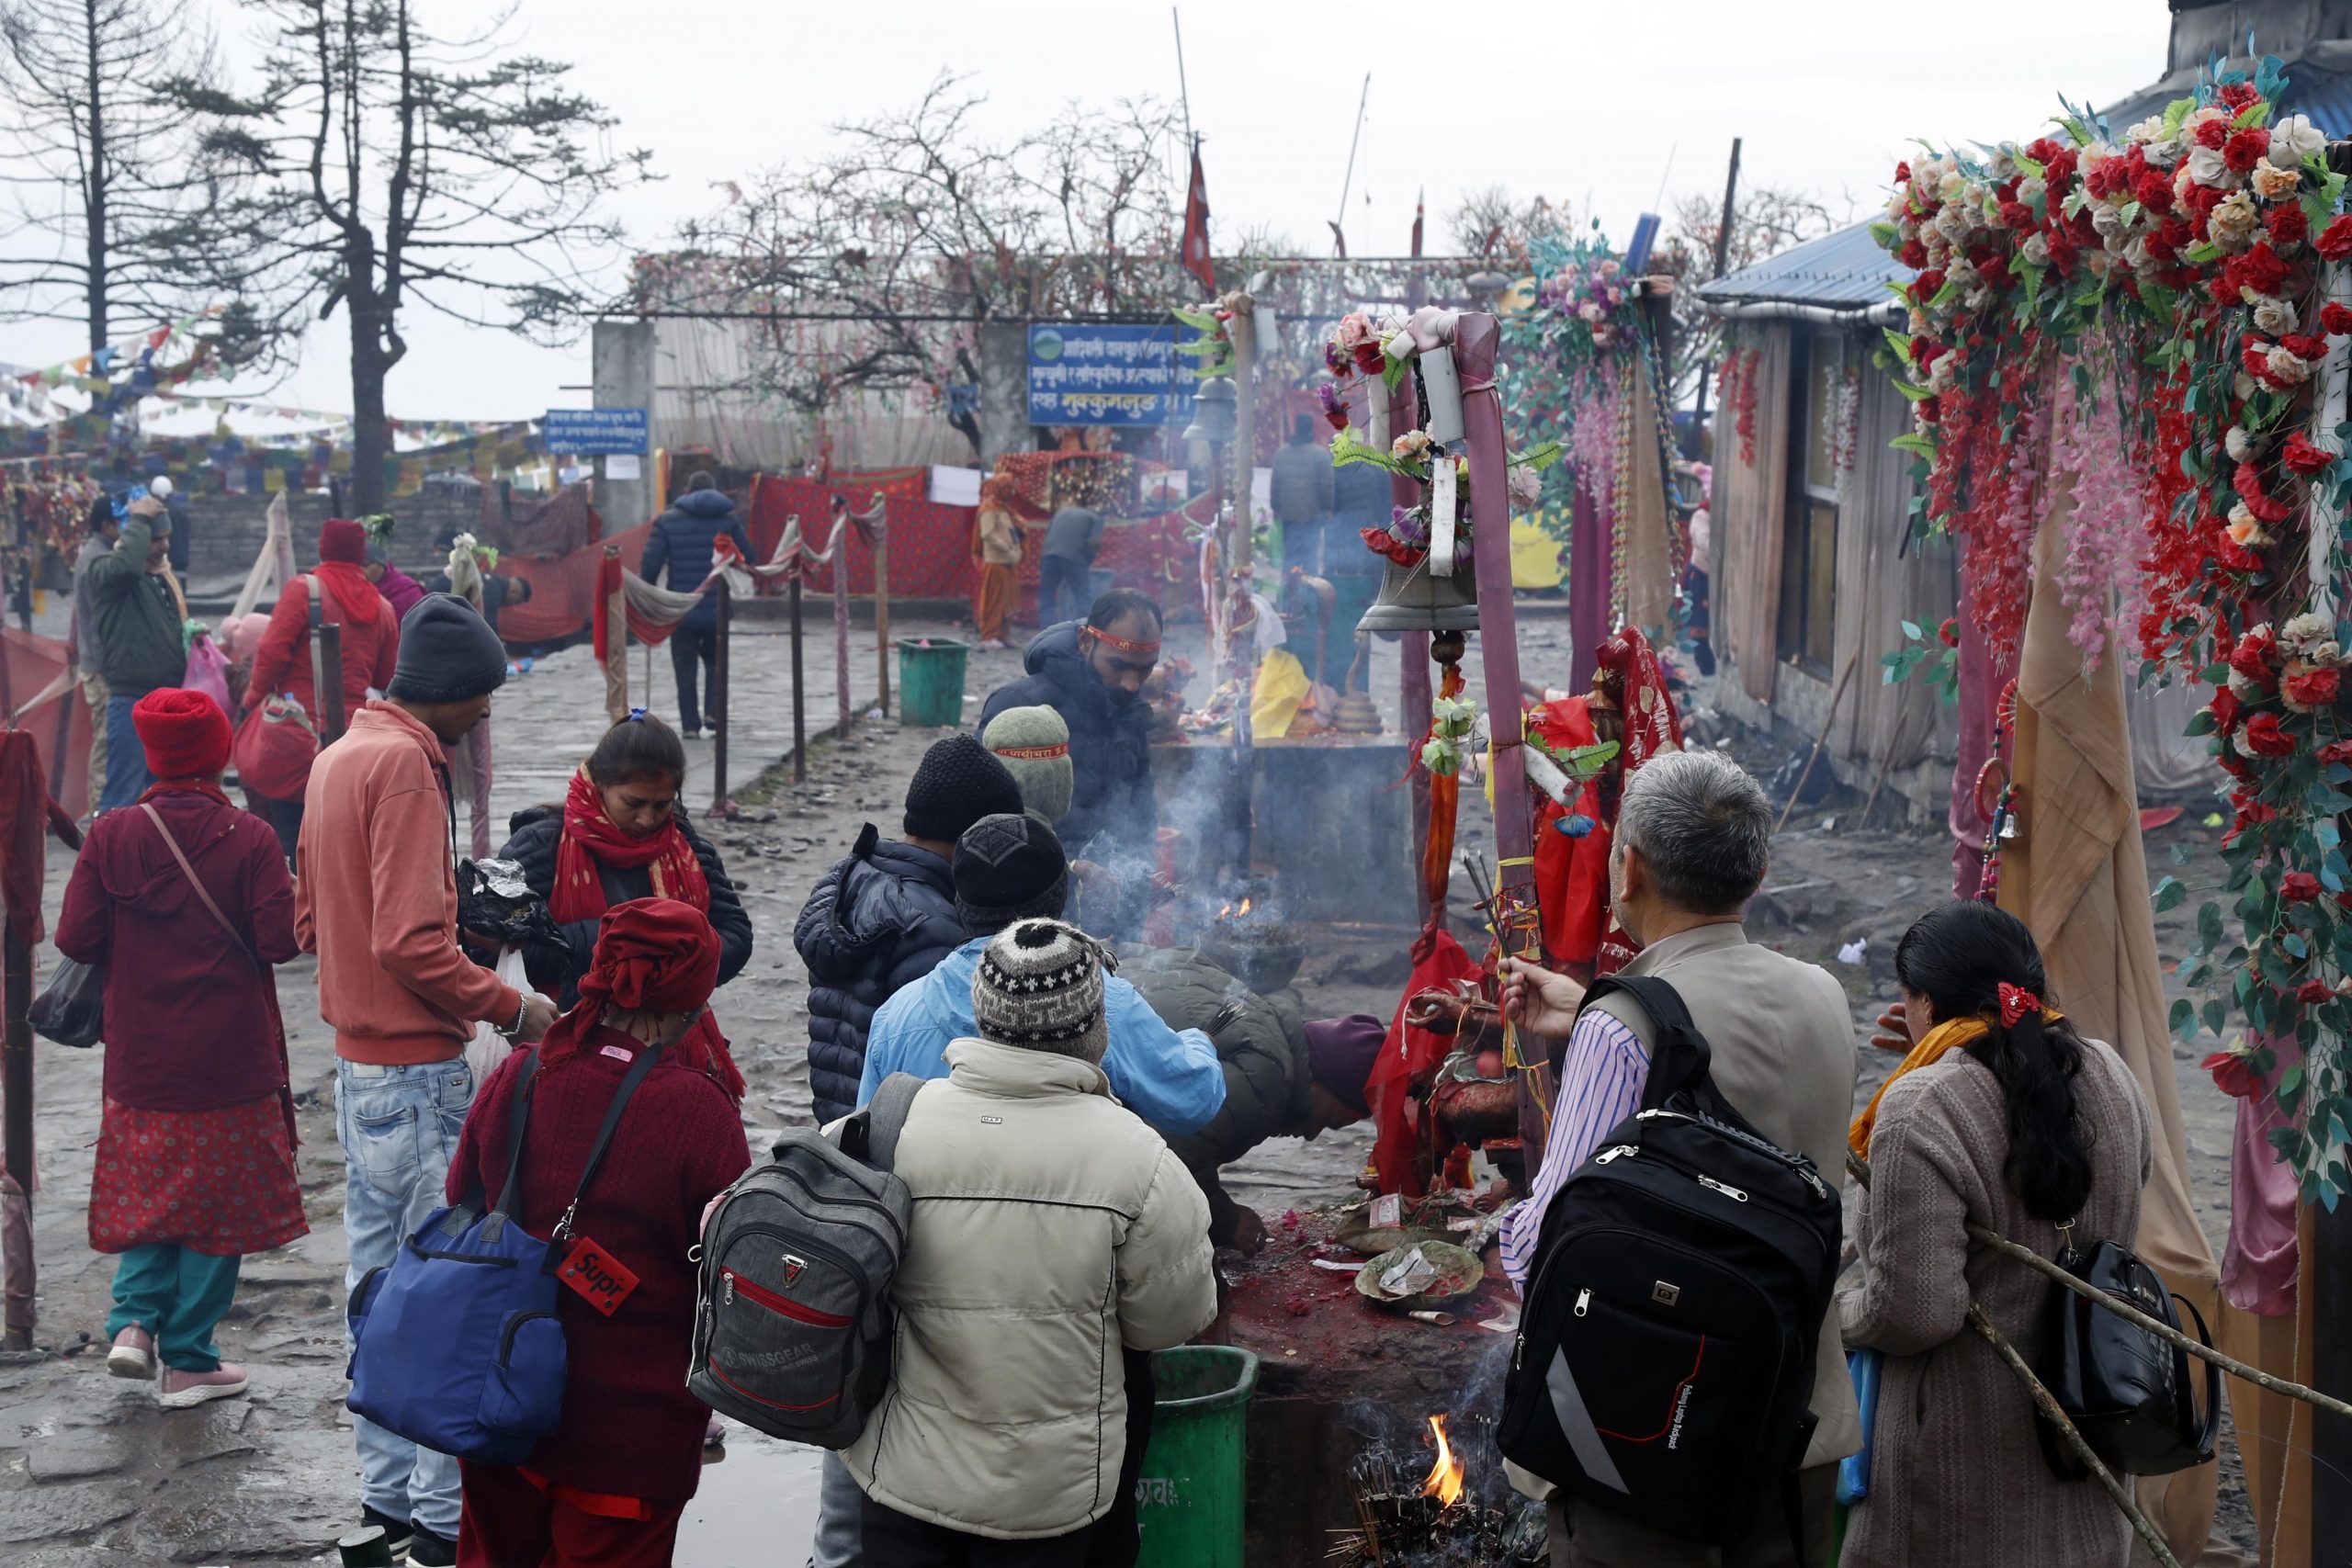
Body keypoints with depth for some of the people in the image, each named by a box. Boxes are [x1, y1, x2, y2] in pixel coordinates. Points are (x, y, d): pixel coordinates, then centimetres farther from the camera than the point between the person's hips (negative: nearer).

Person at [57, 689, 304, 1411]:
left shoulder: (111, 836, -6)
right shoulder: (249, 838, -12)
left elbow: (76, 939, -5)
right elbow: (280, 939, -14)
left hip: (141, 1060, 2)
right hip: (231, 1063, -2)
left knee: (148, 1191, 21)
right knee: (218, 1201, 8)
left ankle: (134, 1320, 5)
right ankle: (188, 1361, 12)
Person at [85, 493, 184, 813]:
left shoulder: (161, 575, 17)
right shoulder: (105, 570, -8)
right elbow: (128, 562, -33)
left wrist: (192, 634, 8)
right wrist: (140, 520, -21)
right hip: (132, 700, -8)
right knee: (123, 794, -9)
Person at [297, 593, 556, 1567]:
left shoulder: (339, 756, 12)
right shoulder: (405, 765, -18)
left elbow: (310, 919, 18)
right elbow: (411, 942, -23)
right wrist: (510, 1007, -13)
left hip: (357, 1058, 10)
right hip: (418, 1070, -10)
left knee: (379, 1283, 15)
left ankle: (386, 1489, 24)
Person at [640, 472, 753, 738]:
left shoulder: (667, 521, -2)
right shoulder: (729, 519, 1)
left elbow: (650, 564, -7)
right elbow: (749, 560, 0)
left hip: (681, 612, -1)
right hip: (718, 611, 1)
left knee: (685, 669, 8)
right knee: (715, 665, 19)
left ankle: (690, 724, 5)